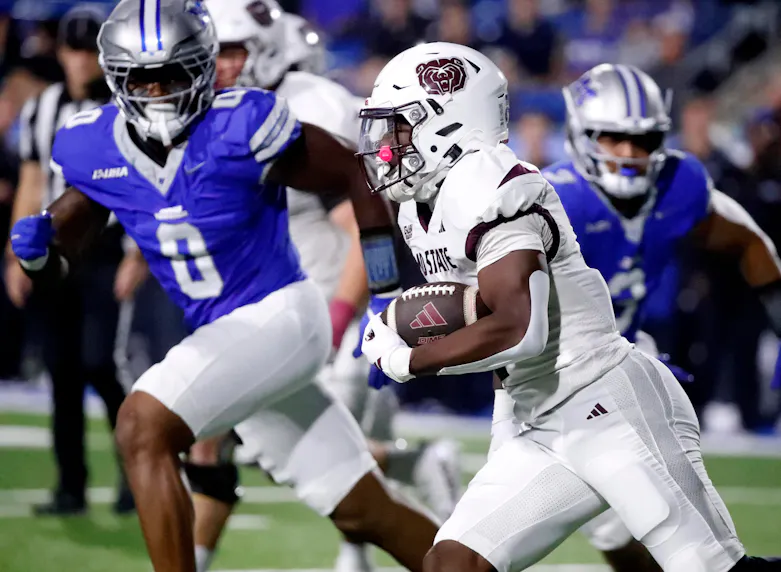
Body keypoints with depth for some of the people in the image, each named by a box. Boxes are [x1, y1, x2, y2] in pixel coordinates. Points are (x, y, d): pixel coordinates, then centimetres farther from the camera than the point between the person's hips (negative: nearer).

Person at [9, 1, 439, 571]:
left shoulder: (242, 128, -18)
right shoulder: (95, 149, -2)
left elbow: (358, 174, -7)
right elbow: (65, 251, 10)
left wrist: (387, 297, -4)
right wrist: (38, 243, -15)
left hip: (280, 315, -6)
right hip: (222, 333, 6)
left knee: (142, 431, -22)